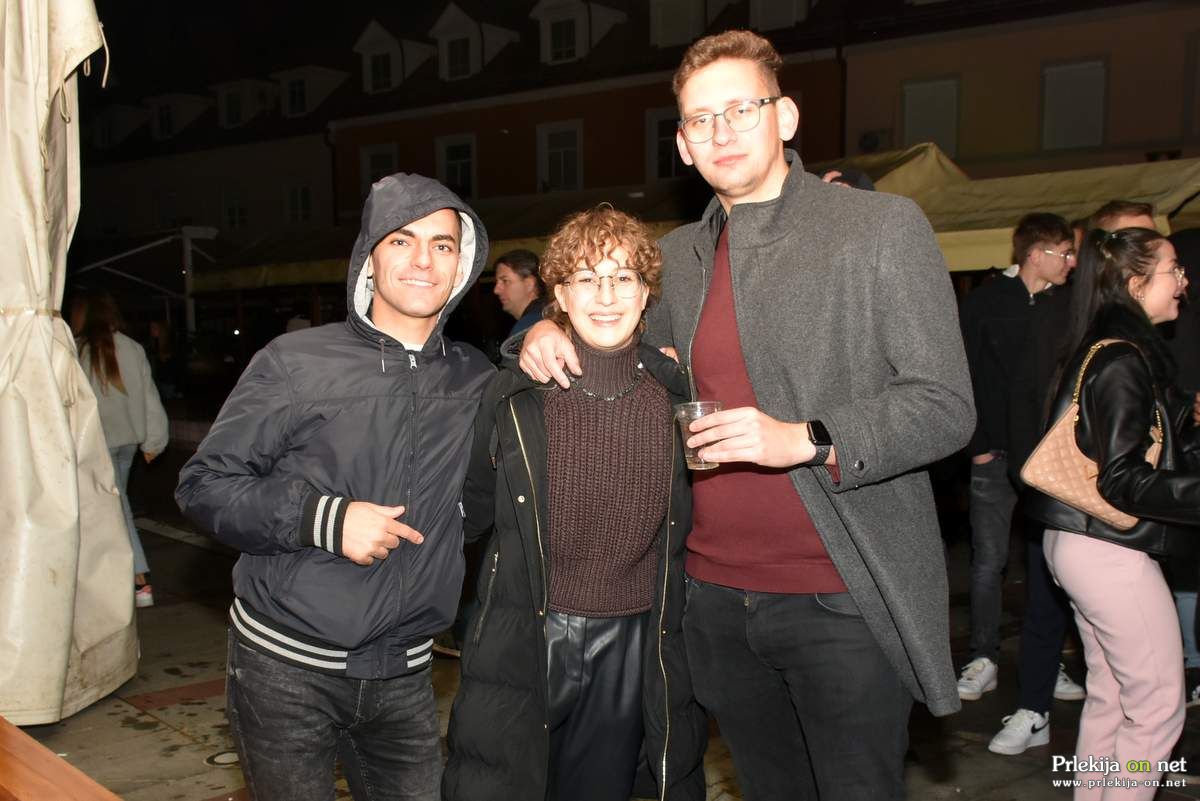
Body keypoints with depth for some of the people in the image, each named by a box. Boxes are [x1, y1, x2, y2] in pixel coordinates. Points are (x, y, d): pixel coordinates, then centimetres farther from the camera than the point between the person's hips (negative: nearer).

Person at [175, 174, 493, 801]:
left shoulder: (477, 380, 4)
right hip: (285, 667, -3)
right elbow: (203, 484, -4)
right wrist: (323, 518, -20)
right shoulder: (297, 362, -6)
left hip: (402, 676, 3)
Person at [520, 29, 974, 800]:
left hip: (844, 600, -4)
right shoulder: (679, 255, 10)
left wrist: (807, 440, -24)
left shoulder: (884, 226, -5)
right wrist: (550, 334, 2)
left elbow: (946, 405, -9)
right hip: (717, 597, 5)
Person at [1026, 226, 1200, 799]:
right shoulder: (1125, 357, -17)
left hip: (1079, 543, 10)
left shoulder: (1097, 347, 11)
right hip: (1113, 552, -10)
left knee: (1108, 697, 18)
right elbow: (1123, 481, -23)